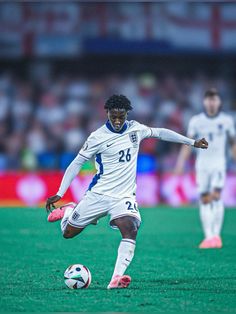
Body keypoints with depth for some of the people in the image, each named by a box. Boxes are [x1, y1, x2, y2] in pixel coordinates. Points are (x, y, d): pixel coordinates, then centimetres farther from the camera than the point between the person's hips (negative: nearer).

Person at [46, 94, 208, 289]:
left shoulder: (135, 129, 1)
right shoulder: (98, 137, -10)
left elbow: (160, 133, 16)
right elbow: (77, 163, -5)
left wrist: (192, 143, 20)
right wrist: (59, 194, -11)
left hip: (124, 196, 2)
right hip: (98, 194, -2)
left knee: (131, 230, -27)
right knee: (68, 233, 7)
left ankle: (117, 278, -34)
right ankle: (69, 211, 42)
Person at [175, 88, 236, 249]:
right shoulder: (196, 121, 0)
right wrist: (180, 163, -9)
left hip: (219, 163, -1)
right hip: (202, 164, 1)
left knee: (216, 196, -17)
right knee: (205, 200, -2)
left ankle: (216, 235, -14)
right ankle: (208, 237, 1)